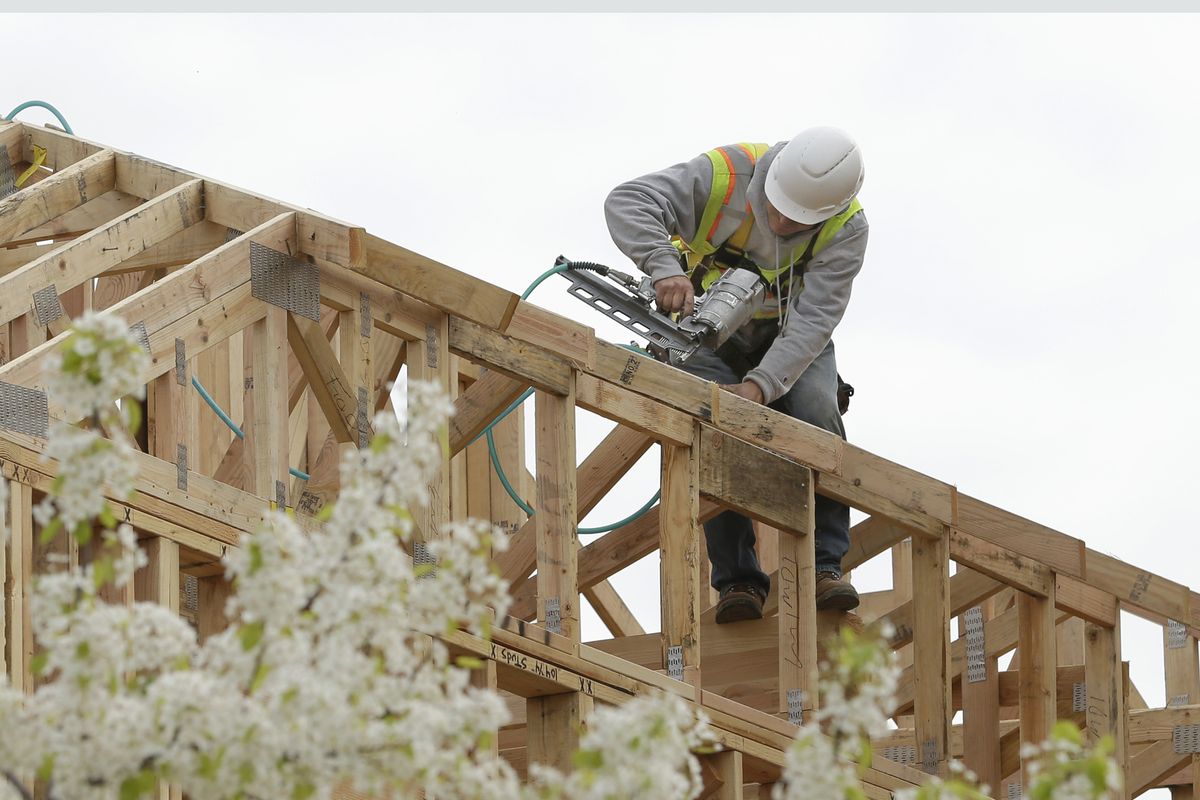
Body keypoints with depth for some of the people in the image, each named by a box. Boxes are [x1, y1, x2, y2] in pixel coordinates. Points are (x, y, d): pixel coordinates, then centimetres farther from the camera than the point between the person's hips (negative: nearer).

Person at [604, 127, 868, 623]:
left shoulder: (846, 230, -24)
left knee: (816, 418, -26)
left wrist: (761, 385, -45)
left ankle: (823, 565, -19)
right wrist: (665, 268, -53)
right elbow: (627, 202, -35)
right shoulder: (725, 175, -27)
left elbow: (814, 319, -30)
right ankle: (737, 580, -17)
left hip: (794, 340, 1)